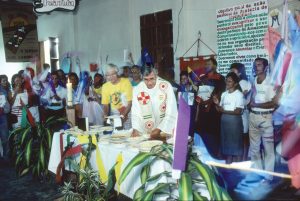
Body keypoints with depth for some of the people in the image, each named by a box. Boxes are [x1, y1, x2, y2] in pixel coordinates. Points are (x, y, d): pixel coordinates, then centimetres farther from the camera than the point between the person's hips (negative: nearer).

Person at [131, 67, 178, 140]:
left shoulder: (166, 86, -10)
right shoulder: (137, 89, -3)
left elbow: (171, 113, -10)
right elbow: (136, 113, 0)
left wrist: (159, 129, -15)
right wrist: (135, 129, -16)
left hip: (166, 131, -2)